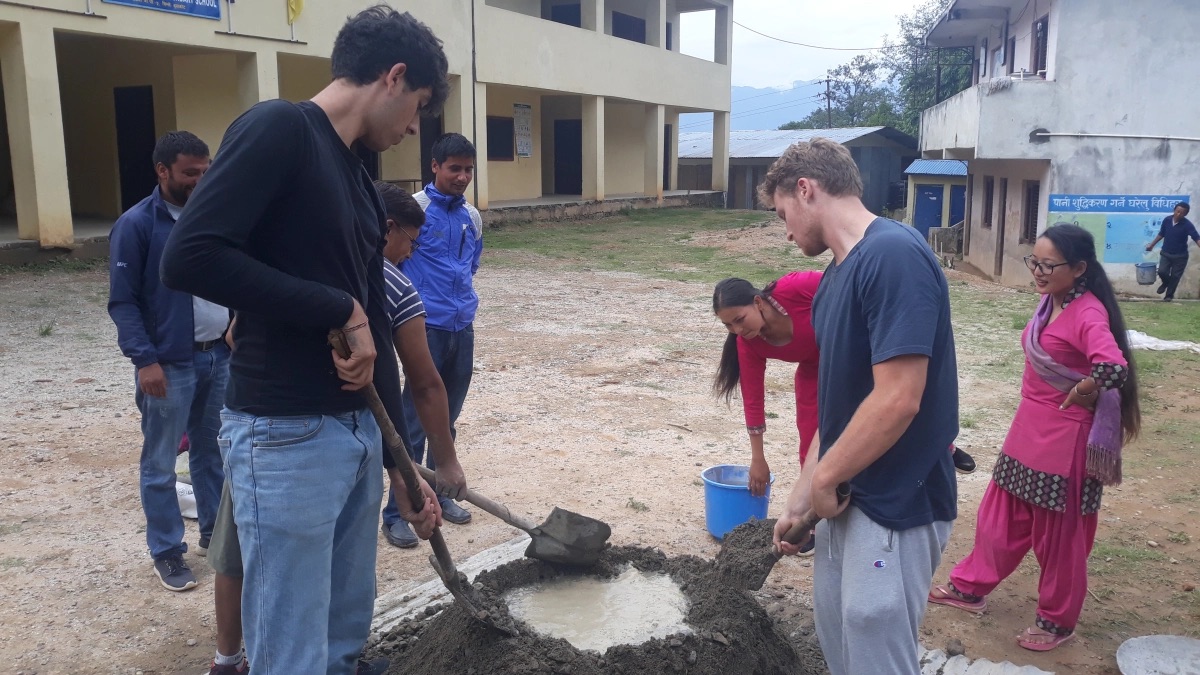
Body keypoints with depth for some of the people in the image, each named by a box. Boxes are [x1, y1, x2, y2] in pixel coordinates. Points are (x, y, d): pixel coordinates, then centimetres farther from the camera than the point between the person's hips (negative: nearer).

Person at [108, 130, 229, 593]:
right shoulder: (136, 225, -9)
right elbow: (123, 301, -10)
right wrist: (144, 359, -17)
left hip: (221, 356, 5)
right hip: (170, 364, -5)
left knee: (213, 452, 16)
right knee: (161, 464, 6)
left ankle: (217, 532, 30)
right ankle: (167, 552, 19)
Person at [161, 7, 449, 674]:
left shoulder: (362, 185, 15)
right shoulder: (280, 128, -10)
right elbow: (191, 256, -23)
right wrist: (339, 310, -16)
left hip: (359, 430, 8)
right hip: (286, 435, -8)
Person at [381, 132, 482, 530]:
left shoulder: (473, 217, 10)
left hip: (463, 331, 6)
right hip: (427, 329, -6)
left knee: (448, 419, 14)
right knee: (415, 422, -3)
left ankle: (439, 494, 28)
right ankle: (396, 512, 5)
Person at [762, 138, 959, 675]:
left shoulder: (894, 255, -21)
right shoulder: (836, 274, 8)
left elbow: (897, 401, -26)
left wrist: (823, 479, -14)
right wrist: (800, 497, 13)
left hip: (894, 508, -9)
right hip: (848, 498, 9)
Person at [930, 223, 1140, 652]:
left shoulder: (1088, 313, -22)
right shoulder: (1051, 302, 3)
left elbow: (1113, 367, -39)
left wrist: (1081, 394, -22)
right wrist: (1037, 409, 7)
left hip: (1065, 437, -8)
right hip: (1029, 427, 8)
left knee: (1058, 532, 9)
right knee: (1001, 514, 18)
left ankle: (1057, 622, 28)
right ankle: (971, 588, 35)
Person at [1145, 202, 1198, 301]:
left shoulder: (1187, 225, -19)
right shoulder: (1167, 220, -6)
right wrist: (1152, 245, 15)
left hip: (1180, 256, -2)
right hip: (1166, 253, 3)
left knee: (1175, 276, 3)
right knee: (1162, 271, -12)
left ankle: (1169, 295, 22)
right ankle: (1166, 282, 23)